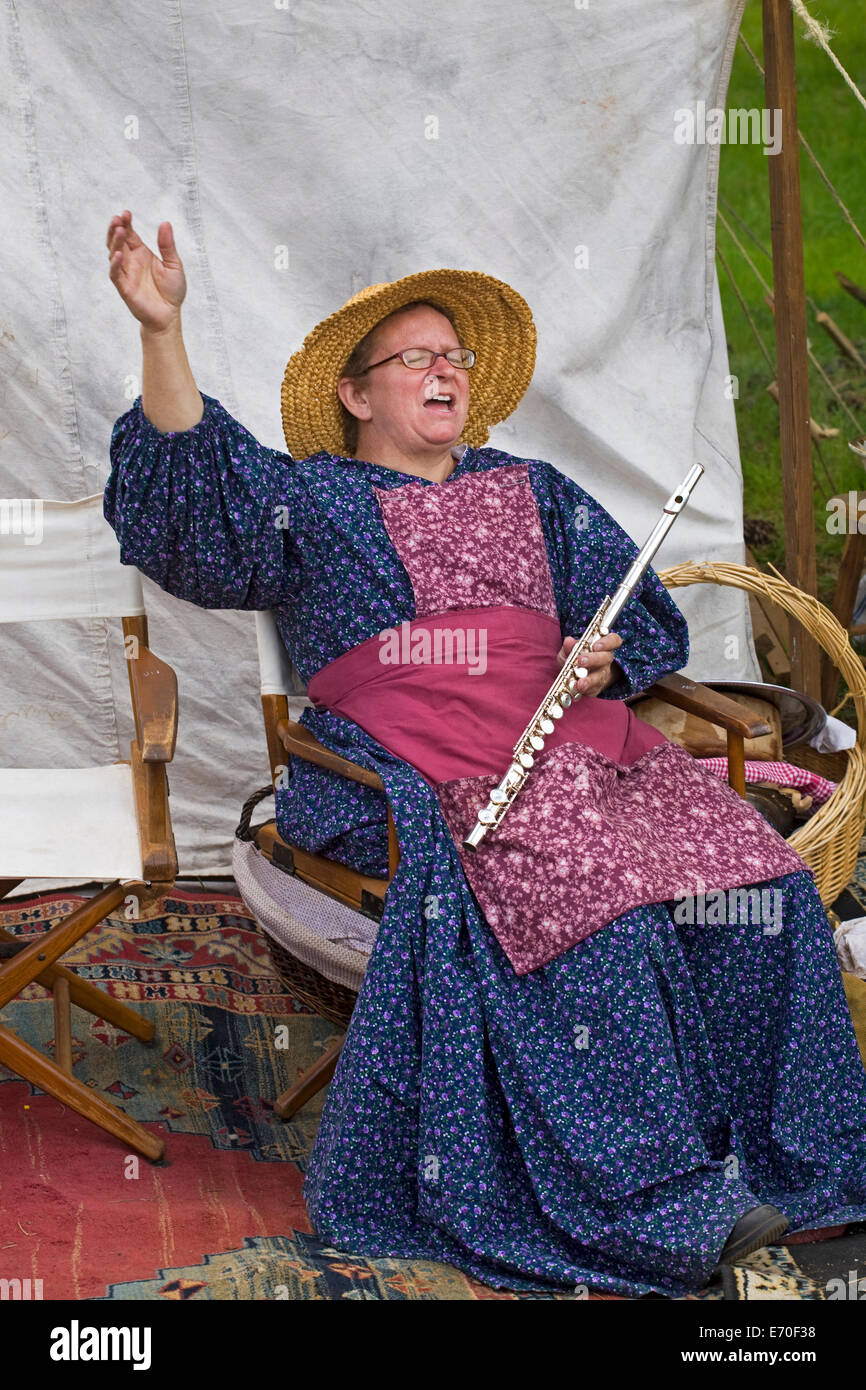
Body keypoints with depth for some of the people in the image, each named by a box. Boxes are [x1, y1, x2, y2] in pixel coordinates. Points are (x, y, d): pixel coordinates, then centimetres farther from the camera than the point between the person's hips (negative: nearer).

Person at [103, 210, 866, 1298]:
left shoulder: (533, 495, 27)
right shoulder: (311, 502, 16)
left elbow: (645, 617, 27)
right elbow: (191, 494, -3)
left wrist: (603, 659, 2)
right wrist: (162, 331, -15)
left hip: (571, 732, 5)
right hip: (418, 774, -4)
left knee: (748, 868, -21)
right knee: (591, 887, -33)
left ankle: (773, 1158, -12)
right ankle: (662, 1203, -27)